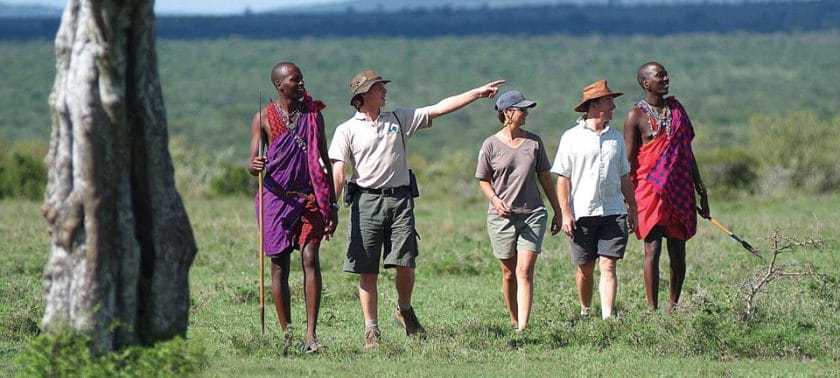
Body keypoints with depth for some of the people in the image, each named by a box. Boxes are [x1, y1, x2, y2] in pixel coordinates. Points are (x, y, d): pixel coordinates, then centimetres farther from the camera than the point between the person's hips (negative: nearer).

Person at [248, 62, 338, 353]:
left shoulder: (313, 115, 9)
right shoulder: (263, 118, 2)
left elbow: (325, 162, 13)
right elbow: (253, 164, 0)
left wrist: (332, 205, 8)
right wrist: (255, 166, -25)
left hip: (310, 198, 1)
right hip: (276, 197, -1)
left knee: (310, 259, -12)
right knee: (279, 264, 1)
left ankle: (311, 334, -15)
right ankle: (286, 335, 7)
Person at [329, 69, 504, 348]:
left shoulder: (399, 119, 14)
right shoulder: (346, 130, 5)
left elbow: (440, 108, 11)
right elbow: (337, 173, -2)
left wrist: (479, 93, 6)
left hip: (400, 199, 2)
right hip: (366, 200, -2)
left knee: (405, 263, -5)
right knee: (367, 270, -2)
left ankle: (404, 311, 22)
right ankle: (371, 329, 6)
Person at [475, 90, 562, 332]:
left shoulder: (533, 142, 7)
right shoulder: (491, 145, 0)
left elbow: (544, 177, 14)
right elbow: (483, 180, 6)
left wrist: (557, 211, 17)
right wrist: (495, 199, -14)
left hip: (532, 213, 0)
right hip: (502, 216, 0)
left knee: (524, 271, -11)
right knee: (508, 273, 8)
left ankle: (523, 327, -18)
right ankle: (514, 321, 23)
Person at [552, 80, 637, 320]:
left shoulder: (616, 138, 12)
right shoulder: (572, 138, 0)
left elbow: (624, 176, 19)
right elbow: (563, 179, -1)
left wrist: (631, 208, 17)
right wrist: (565, 213, -8)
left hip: (613, 212, 2)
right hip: (582, 213, -2)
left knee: (608, 266, -7)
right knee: (585, 269, 7)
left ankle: (608, 316, -13)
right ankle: (585, 312, 25)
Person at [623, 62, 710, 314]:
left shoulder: (676, 108, 13)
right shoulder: (637, 116, -4)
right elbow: (628, 161, -5)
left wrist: (701, 191, 17)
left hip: (680, 192, 5)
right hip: (650, 192, -5)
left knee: (678, 252, 7)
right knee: (652, 250, -9)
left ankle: (673, 305, 19)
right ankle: (652, 310, -8)